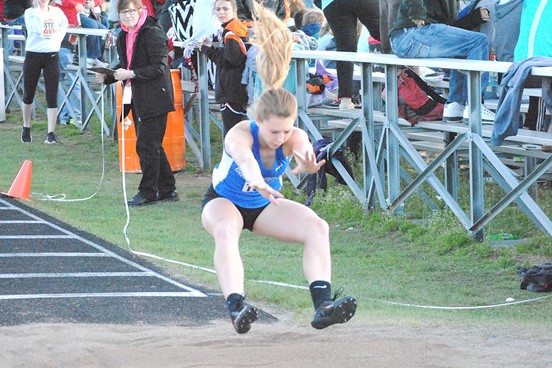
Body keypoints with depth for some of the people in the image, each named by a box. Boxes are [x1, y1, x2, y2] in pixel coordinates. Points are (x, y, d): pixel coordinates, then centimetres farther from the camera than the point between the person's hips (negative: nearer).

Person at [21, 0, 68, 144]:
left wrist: (59, 39, 11)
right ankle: (26, 128, 32)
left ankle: (51, 134, -4)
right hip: (33, 55, -1)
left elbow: (64, 24, 26)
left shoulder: (57, 12, 4)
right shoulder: (30, 12, -5)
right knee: (28, 95, 10)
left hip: (52, 56, 1)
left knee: (52, 97, -4)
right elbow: (36, 29, -24)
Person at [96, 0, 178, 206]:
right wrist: (107, 77, 3)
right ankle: (166, 189, 22)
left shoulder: (153, 33, -13)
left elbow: (159, 67, -18)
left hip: (154, 98, -9)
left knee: (147, 146, -6)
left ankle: (148, 192, 2)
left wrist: (131, 74, -23)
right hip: (136, 99, 9)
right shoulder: (123, 38, 12)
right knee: (152, 146, 13)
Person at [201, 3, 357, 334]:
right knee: (226, 230, -38)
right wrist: (256, 180, -83)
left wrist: (307, 163, -77)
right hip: (224, 201, -3)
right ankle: (237, 308, -47)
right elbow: (244, 157, -59)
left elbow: (303, 149, -51)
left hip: (266, 205, 4)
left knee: (317, 228, -20)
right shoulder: (240, 134, -35)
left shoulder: (295, 137, -25)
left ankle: (323, 305, -26)